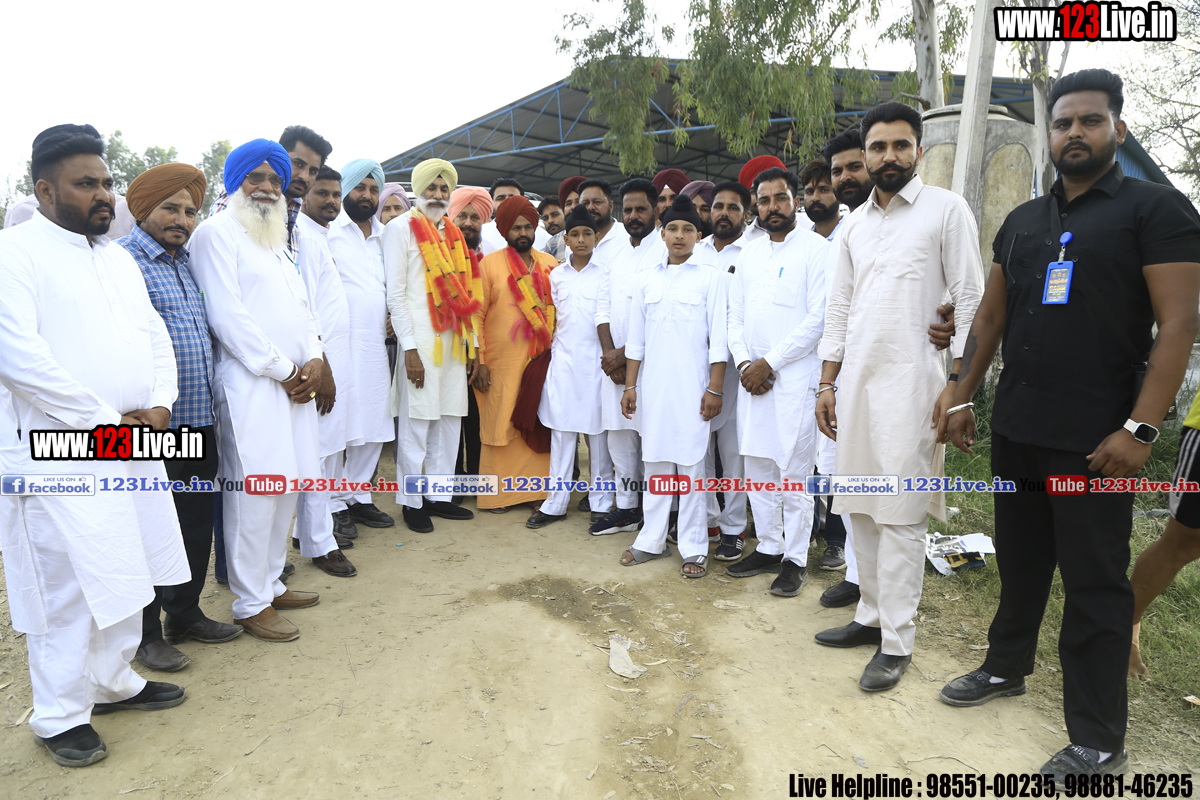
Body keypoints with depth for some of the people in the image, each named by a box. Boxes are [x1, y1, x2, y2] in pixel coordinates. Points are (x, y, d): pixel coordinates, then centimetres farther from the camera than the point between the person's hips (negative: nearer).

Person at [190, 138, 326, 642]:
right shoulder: (216, 232, -3)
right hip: (251, 383, -8)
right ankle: (250, 604, 7)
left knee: (286, 488, 11)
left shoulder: (278, 240, 22)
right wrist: (282, 370, -10)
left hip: (295, 382, 8)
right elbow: (227, 316, -12)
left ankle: (271, 583, 24)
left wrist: (314, 359, 1)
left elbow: (301, 306, 19)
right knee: (254, 494, -5)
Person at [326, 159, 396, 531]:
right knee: (335, 427, -5)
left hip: (375, 343, 6)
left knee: (373, 427, 9)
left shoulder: (384, 236, 19)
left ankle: (358, 497, 21)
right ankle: (334, 504, 6)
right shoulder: (328, 229, 0)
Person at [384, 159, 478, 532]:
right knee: (416, 421, -2)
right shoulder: (401, 227, 0)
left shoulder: (453, 233, 18)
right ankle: (412, 501, 10)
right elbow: (395, 293, -7)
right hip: (421, 340, -6)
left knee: (450, 418, 9)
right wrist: (410, 348, -14)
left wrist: (470, 343, 11)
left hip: (453, 340, 6)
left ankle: (438, 495, 20)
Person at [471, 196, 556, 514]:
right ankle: (498, 494, 15)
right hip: (502, 365, -3)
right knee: (500, 428, 3)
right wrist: (479, 361, -7)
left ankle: (536, 489, 19)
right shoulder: (489, 264, 1)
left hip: (542, 362, 3)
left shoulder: (550, 265, 11)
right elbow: (476, 315, -1)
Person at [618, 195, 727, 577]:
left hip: (692, 385, -3)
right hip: (653, 384, 3)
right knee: (654, 460, 9)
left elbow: (718, 338, -2)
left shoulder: (710, 277, 1)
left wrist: (714, 388, -7)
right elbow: (636, 338, 12)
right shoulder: (645, 279, 10)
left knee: (690, 463, 0)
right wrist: (630, 385, 8)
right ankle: (652, 539, 21)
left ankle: (694, 548, 11)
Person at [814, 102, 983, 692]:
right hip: (857, 382, 6)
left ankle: (897, 641, 8)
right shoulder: (855, 224, 16)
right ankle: (872, 615, 25)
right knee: (860, 508, 11)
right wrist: (826, 385, 12)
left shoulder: (946, 210, 0)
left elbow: (970, 301, -5)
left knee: (900, 513, -3)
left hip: (911, 384, -6)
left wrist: (958, 385, -12)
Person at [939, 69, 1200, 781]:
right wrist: (964, 397, 9)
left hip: (1095, 440, -5)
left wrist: (1139, 428, -19)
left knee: (1095, 584, 2)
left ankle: (1100, 743, 15)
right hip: (1016, 430, 5)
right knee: (1020, 560, 17)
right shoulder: (1022, 221, 13)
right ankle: (1007, 668, 36)